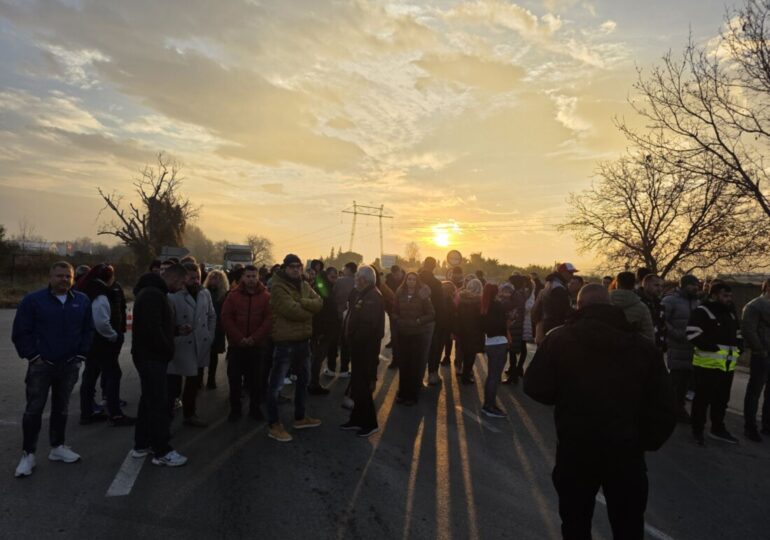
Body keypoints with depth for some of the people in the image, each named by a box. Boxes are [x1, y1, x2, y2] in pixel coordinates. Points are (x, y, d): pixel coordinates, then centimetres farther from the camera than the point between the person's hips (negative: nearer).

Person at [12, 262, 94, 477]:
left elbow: (88, 330, 9)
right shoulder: (33, 300, -7)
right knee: (34, 409, -1)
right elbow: (20, 332, -5)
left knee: (61, 408, 14)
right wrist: (33, 356, -9)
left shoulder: (82, 301, 3)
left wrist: (81, 355, 2)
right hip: (41, 365, -3)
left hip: (69, 365, 3)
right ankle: (28, 454, 12)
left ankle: (57, 447, 27)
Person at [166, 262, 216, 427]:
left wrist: (210, 336, 8)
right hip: (182, 346, -6)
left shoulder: (205, 293, 5)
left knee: (194, 381, 20)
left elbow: (212, 316, 15)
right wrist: (178, 329, -31)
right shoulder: (173, 296, -14)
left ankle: (190, 413, 36)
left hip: (201, 346, 6)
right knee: (174, 384, 0)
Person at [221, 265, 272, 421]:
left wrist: (254, 338, -14)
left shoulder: (266, 297, 1)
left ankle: (255, 408, 19)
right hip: (236, 345, 1)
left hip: (258, 345, -1)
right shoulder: (233, 296, 3)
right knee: (234, 378, 6)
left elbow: (269, 320, -6)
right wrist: (239, 338, -12)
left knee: (256, 379, 5)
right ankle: (235, 409, 21)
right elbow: (226, 318, -3)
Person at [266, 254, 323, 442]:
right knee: (277, 384, 0)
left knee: (303, 379, 20)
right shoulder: (278, 287, -15)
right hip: (285, 341, -8)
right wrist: (309, 309, -9)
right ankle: (274, 425, 13)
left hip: (303, 339, 9)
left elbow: (319, 303, -5)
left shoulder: (304, 285, 9)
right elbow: (293, 311, -26)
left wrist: (301, 302, -21)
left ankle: (300, 418, 36)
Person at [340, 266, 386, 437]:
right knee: (358, 384, 17)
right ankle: (357, 419, 28)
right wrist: (351, 339, 8)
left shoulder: (373, 297, -18)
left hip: (367, 348, -10)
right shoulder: (364, 295, 15)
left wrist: (355, 341, -18)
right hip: (360, 346, 10)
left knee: (363, 385, -2)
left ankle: (370, 423, 10)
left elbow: (369, 325, -27)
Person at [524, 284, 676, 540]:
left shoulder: (560, 339, -6)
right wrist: (645, 441, 13)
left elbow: (536, 389, -8)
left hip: (576, 449, -1)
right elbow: (663, 407, 0)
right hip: (627, 451, 2)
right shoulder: (642, 345, 0)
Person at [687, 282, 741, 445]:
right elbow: (693, 334, -20)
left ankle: (718, 429, 33)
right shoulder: (702, 311, -11)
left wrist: (736, 348, 10)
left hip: (727, 365, 8)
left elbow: (737, 333, 28)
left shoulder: (730, 313, 17)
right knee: (703, 398, 1)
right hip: (707, 363, -8)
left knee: (722, 399, 18)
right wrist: (712, 348, -23)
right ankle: (697, 430, 13)